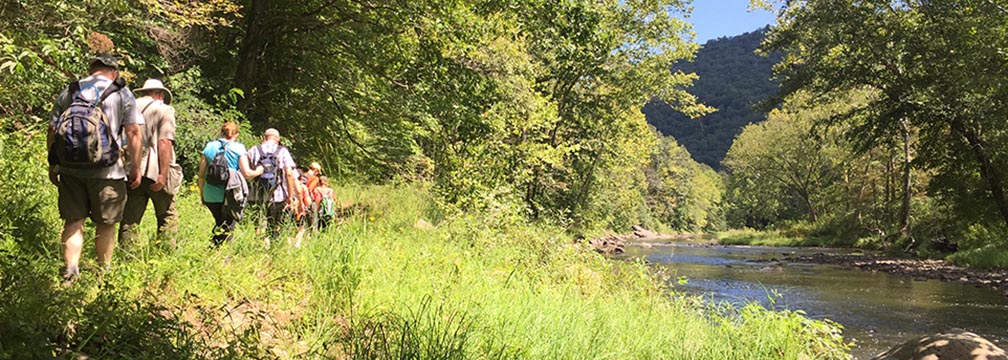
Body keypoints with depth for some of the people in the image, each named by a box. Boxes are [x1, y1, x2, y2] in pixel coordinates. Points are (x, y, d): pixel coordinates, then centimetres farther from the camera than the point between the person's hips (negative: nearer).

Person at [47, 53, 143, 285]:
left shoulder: (68, 92, 10)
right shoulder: (122, 94, 2)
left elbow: (52, 130, 8)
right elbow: (134, 133, -4)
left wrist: (53, 165, 15)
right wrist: (136, 167, 2)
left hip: (69, 168, 3)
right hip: (106, 170, -2)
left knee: (73, 221, 9)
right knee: (105, 223, 8)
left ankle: (70, 272, 1)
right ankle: (104, 272, 16)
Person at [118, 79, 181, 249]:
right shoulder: (164, 110, 0)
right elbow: (165, 142, -13)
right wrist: (163, 174, -18)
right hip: (155, 172, -4)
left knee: (129, 220, 7)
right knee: (167, 217, 7)